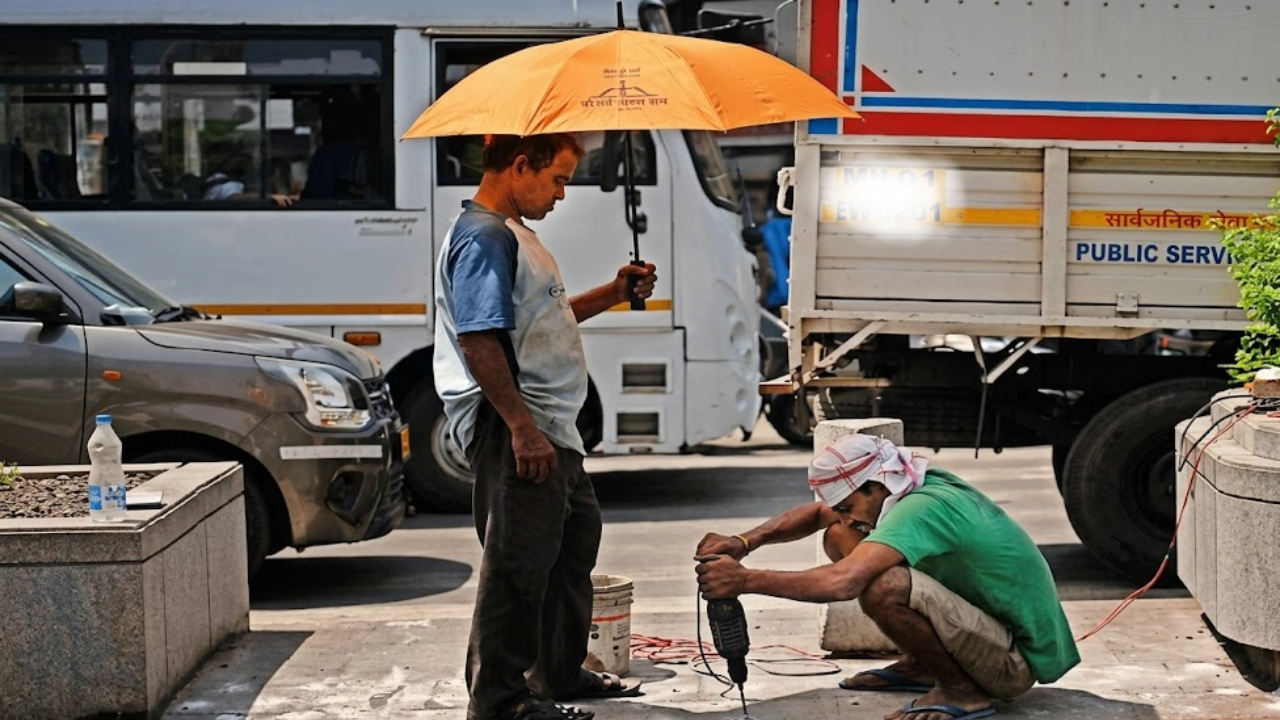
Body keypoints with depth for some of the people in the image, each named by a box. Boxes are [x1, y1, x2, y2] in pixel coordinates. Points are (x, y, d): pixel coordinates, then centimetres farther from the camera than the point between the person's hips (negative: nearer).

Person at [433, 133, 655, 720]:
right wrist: (521, 428, -27)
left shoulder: (513, 232, 19)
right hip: (514, 433, -12)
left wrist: (614, 294, 18)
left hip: (549, 428, 12)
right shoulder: (483, 237, -15)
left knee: (575, 535, 21)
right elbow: (479, 341, -23)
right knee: (519, 563, -7)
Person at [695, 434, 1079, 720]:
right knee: (839, 539, 3)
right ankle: (920, 667, 14)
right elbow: (816, 513, 8)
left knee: (882, 588, -35)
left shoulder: (922, 509, -27)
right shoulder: (923, 483, 0)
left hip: (1020, 661, -9)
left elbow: (841, 583, -40)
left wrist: (744, 580, -32)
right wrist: (745, 542, -8)